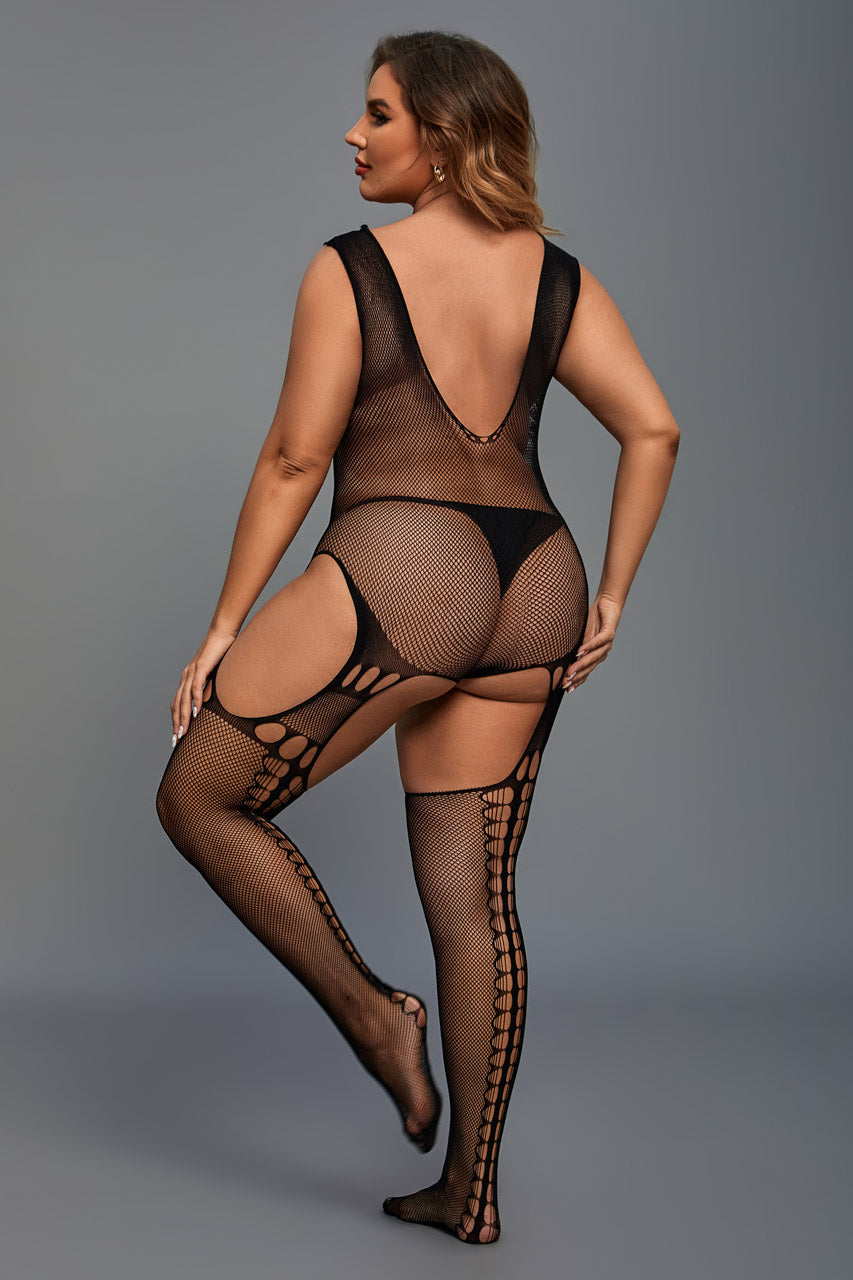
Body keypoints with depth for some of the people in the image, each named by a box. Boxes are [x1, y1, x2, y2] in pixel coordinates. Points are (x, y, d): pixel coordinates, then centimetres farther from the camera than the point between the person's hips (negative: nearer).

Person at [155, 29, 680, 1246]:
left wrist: (223, 627, 1)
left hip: (400, 569, -6)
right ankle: (471, 1189, 20)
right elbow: (653, 429, 4)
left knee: (199, 798, 12)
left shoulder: (351, 269, -4)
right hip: (532, 588, 7)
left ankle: (374, 1014, 9)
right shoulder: (559, 277, 10)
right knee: (473, 895, 12)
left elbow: (295, 458, -6)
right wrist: (608, 598, 10)